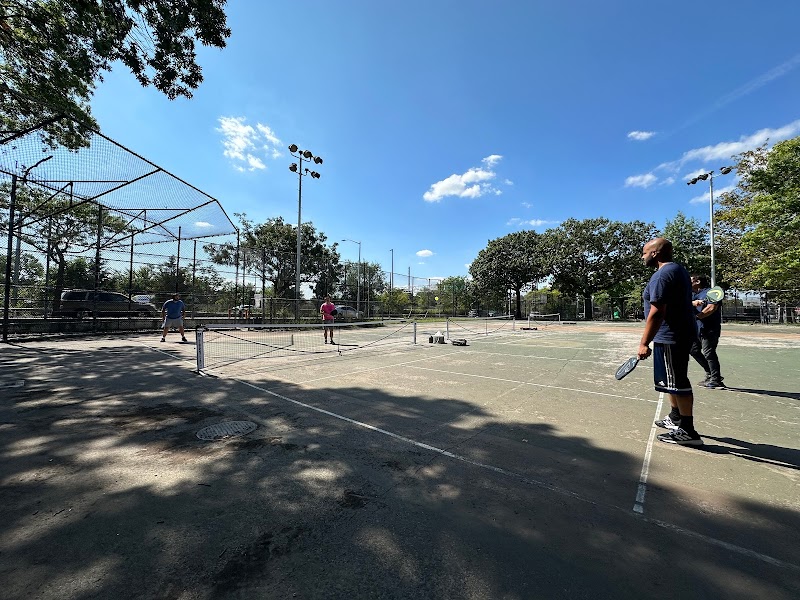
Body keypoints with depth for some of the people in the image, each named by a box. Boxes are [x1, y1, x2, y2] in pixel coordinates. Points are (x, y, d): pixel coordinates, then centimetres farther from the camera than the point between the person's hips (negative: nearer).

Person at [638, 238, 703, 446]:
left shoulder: (662, 275, -19)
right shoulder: (678, 269, 15)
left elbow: (657, 313, -25)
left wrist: (644, 342, -23)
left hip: (670, 338, -11)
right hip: (680, 335, 11)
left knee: (677, 383, -3)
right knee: (674, 381, 21)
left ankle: (688, 431, 7)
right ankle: (676, 418, 34)